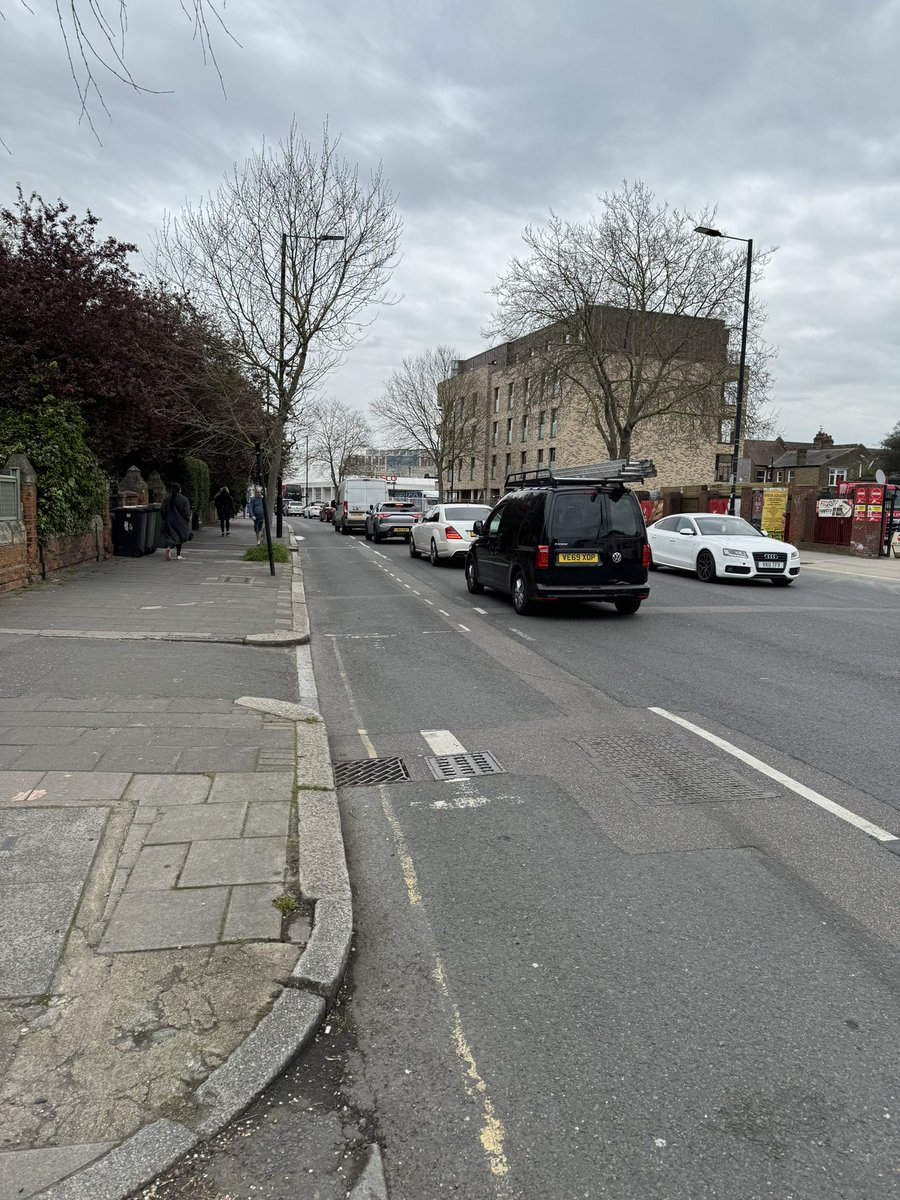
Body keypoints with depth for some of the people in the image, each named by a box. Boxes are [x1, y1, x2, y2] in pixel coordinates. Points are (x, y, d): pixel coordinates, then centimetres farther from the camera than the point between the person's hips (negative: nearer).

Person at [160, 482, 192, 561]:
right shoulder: (184, 499, -9)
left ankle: (168, 547, -26)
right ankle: (178, 554, 15)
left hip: (169, 522, 2)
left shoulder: (167, 498, 1)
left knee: (171, 536, 3)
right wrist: (188, 521, 1)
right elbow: (187, 512, -9)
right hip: (180, 522, -2)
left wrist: (164, 519, 15)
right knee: (180, 536, 11)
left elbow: (162, 510, 4)